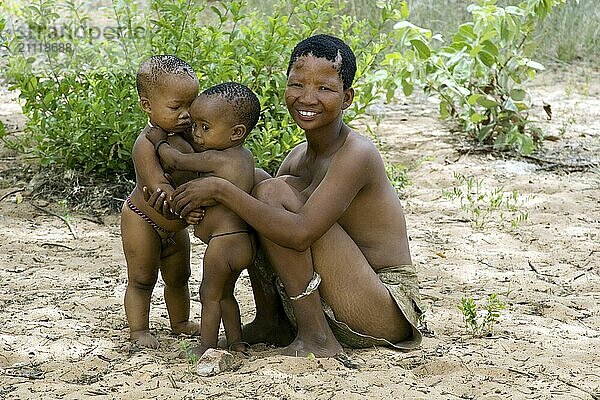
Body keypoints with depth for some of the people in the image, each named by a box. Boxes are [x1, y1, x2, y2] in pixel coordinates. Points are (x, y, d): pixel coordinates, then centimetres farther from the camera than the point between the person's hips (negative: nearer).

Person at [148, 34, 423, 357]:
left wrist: (221, 189, -25)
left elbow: (300, 233, -30)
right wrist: (202, 209, -11)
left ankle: (316, 339, -16)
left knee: (273, 192, -20)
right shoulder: (297, 158, 8)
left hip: (388, 312, -8)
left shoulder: (356, 154, -19)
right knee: (252, 180, 5)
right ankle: (271, 322, 7)